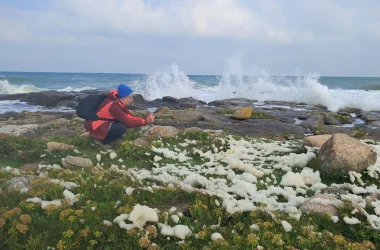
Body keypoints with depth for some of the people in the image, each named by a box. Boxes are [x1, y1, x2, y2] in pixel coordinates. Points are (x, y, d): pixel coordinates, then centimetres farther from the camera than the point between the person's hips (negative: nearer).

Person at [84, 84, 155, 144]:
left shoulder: (119, 103, -2)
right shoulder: (113, 106, -29)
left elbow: (130, 117, -1)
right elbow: (128, 123, -30)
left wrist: (145, 119, -14)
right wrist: (146, 121, -25)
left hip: (103, 122, 10)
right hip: (94, 125, -10)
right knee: (122, 128, -27)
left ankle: (104, 136, 6)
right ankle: (102, 140, -6)